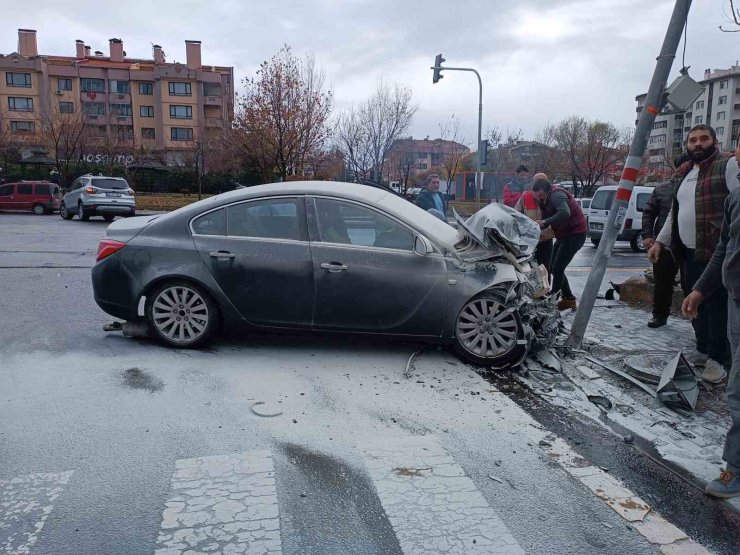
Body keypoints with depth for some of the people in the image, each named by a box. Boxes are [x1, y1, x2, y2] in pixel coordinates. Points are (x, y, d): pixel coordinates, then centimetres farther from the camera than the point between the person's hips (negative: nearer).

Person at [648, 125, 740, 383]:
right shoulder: (683, 173, 17)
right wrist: (660, 241, 16)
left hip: (715, 252, -7)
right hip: (688, 252, 7)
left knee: (716, 306, -3)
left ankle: (717, 358, 6)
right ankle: (703, 349, 27)